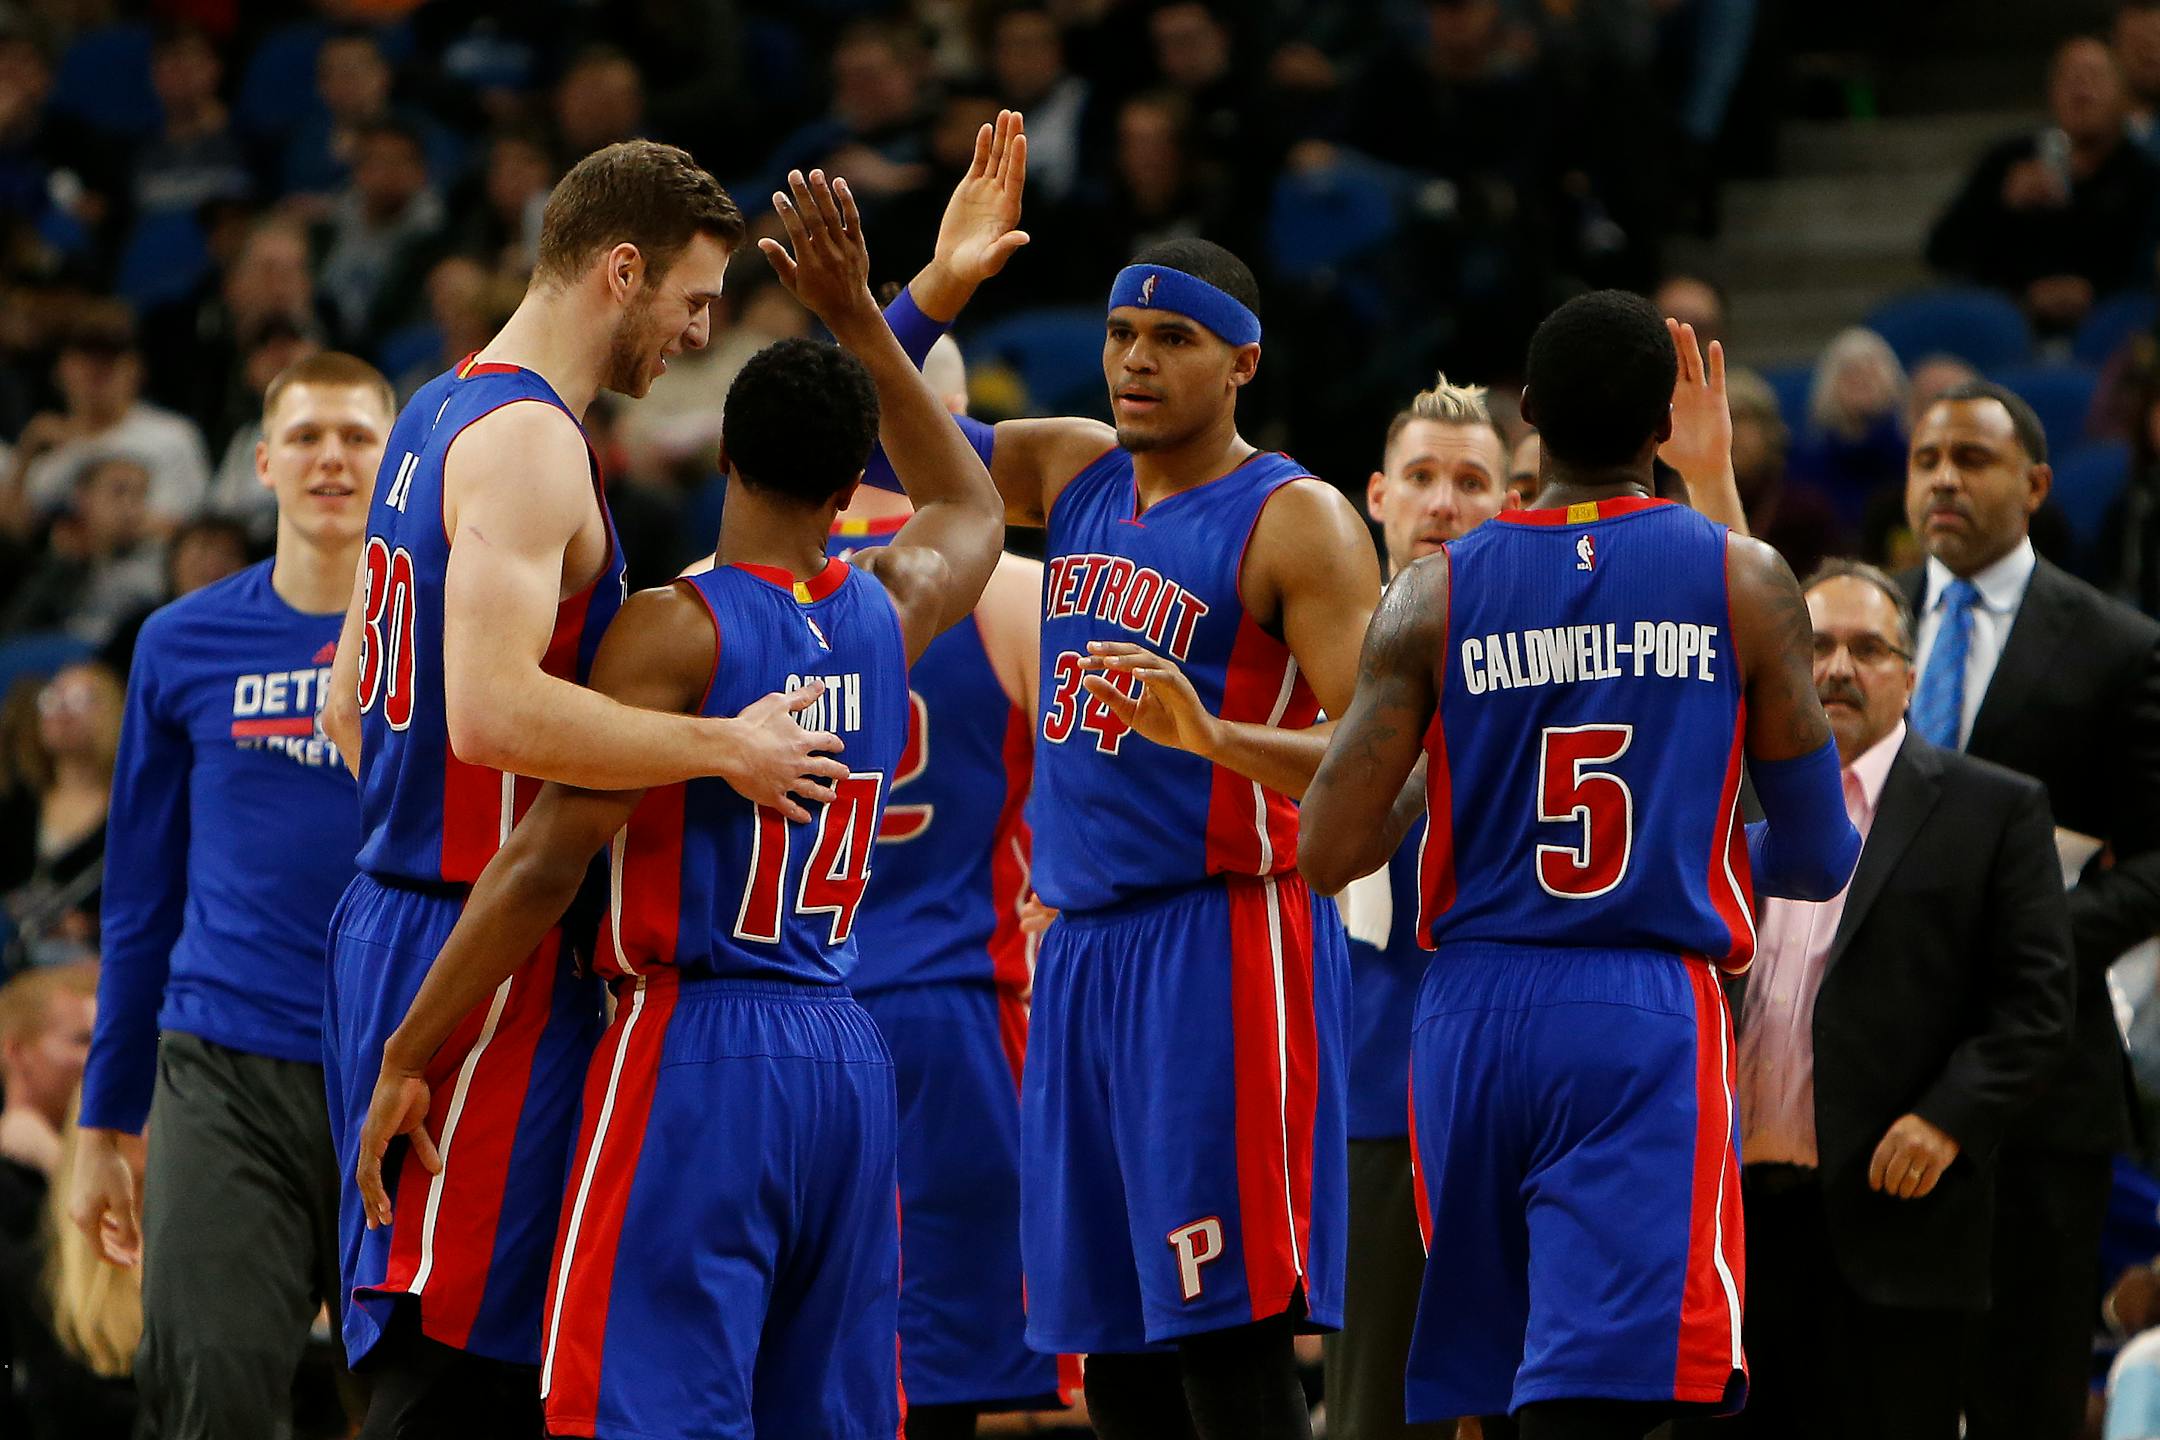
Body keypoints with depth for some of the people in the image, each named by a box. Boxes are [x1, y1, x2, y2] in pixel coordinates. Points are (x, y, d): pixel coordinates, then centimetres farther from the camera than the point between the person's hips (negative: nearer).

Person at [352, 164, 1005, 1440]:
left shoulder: (673, 629, -10)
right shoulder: (888, 612, 7)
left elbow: (547, 865, -14)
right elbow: (973, 511, 32)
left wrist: (407, 1059, -10)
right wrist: (862, 321, 32)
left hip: (695, 1050, -6)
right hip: (847, 1059, 6)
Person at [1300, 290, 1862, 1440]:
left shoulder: (1434, 595, 2)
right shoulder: (1745, 583, 0)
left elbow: (1329, 854, -2)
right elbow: (1819, 863, 6)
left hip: (1474, 1018, 3)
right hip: (1648, 1024, -3)